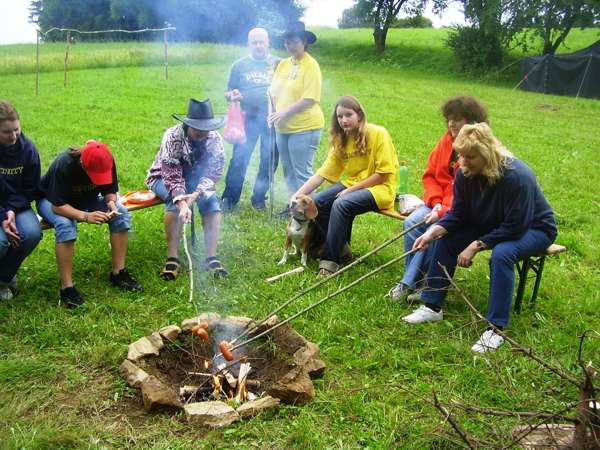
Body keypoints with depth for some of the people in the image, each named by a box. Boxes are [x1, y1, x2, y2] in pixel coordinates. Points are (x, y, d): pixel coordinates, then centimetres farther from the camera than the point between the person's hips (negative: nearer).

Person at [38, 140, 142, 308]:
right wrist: (85, 216, -49)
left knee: (122, 214, -19)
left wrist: (111, 202, -32)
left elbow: (110, 190, -9)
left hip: (86, 198, 5)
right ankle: (66, 287, -29)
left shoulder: (107, 162, -23)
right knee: (65, 224, -37)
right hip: (52, 200, -4)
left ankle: (118, 273, -12)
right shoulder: (64, 165, -36)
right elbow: (57, 205, -36)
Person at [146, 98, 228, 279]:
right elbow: (172, 175, -32)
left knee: (211, 200, -25)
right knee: (175, 200, -34)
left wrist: (196, 193, -35)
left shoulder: (215, 138, -17)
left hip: (196, 179, 3)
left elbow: (213, 172, -17)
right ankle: (172, 258, -28)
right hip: (164, 178, -3)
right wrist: (182, 203, -47)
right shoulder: (173, 136, -27)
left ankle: (212, 257, -22)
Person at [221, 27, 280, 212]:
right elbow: (229, 93, 12)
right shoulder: (239, 65, 8)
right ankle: (229, 199, 2)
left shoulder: (278, 64, 7)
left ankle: (259, 198, 20)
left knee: (269, 160, 6)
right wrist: (233, 95, -12)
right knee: (239, 158, -7)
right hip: (248, 118, -1)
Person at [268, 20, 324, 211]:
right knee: (288, 170, 15)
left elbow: (310, 99, -17)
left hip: (304, 127, -8)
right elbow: (273, 91, 15)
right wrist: (273, 113, -1)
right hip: (283, 127, 8)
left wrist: (285, 112, -21)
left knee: (302, 172, -6)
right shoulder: (283, 64, 12)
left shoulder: (311, 65, -10)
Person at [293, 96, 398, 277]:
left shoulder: (378, 134, -13)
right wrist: (298, 194, -13)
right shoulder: (340, 141, 4)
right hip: (352, 185, 7)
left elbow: (382, 174, -15)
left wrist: (350, 190, -17)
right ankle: (341, 248, 3)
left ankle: (330, 260, -19)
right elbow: (321, 174, 0)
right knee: (316, 203, -13)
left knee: (341, 204, -30)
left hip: (380, 188, -6)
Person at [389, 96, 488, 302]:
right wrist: (436, 202, -8)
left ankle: (410, 282, -14)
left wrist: (444, 211, -25)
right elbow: (430, 175, 9)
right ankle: (413, 281, -8)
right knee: (412, 222, -19)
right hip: (440, 203, 6)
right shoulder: (447, 140, 5)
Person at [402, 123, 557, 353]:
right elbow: (458, 214, -8)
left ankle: (496, 329, -29)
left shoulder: (517, 177, -33)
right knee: (447, 240, -11)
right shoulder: (465, 173, -14)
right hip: (490, 224, 7)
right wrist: (434, 231, -26)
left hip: (533, 228, -6)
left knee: (501, 254, -36)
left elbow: (514, 228, -29)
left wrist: (476, 245, -28)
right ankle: (432, 307, -2)